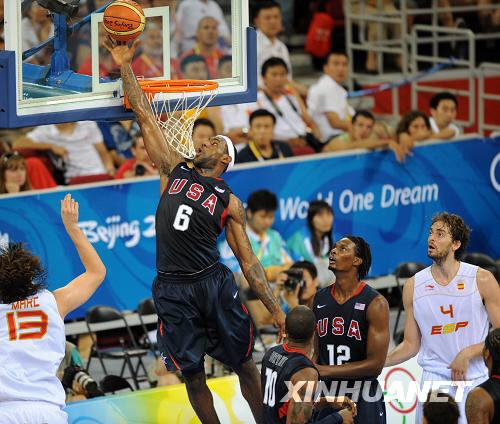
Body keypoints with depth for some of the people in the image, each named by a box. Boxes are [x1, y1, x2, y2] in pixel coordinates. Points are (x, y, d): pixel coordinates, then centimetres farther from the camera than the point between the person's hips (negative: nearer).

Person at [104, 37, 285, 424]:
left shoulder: (229, 202, 6)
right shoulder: (175, 171, 12)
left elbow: (248, 261, 5)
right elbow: (145, 118, 11)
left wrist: (276, 310, -1)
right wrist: (125, 67, 8)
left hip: (214, 284, -2)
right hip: (172, 290, 2)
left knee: (243, 364, 4)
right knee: (193, 376, 5)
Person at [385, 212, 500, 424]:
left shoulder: (482, 279, -3)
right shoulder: (413, 286, 4)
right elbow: (411, 345, 10)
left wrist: (467, 354, -14)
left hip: (476, 380, -1)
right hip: (434, 379, 1)